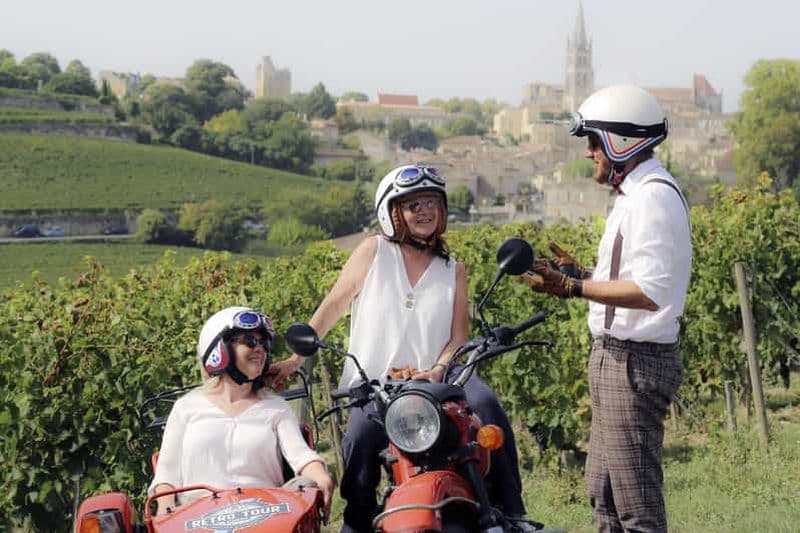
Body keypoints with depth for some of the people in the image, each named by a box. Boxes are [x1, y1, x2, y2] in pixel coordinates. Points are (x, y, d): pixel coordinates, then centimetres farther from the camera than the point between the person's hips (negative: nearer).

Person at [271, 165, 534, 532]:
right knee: (361, 436, -31)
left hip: (433, 379, 2)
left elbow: (459, 336, 8)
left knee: (484, 402, -26)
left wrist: (438, 370, -13)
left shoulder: (453, 271, 15)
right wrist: (295, 359, 7)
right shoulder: (373, 253, 7)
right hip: (373, 384, -2)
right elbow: (332, 308, 10)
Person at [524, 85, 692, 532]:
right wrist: (581, 272, 16)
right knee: (605, 495, 17)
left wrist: (574, 288, -26)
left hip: (634, 361, -11)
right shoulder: (636, 192, 16)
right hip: (616, 358, 11)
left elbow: (651, 291, -25)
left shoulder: (653, 196, -16)